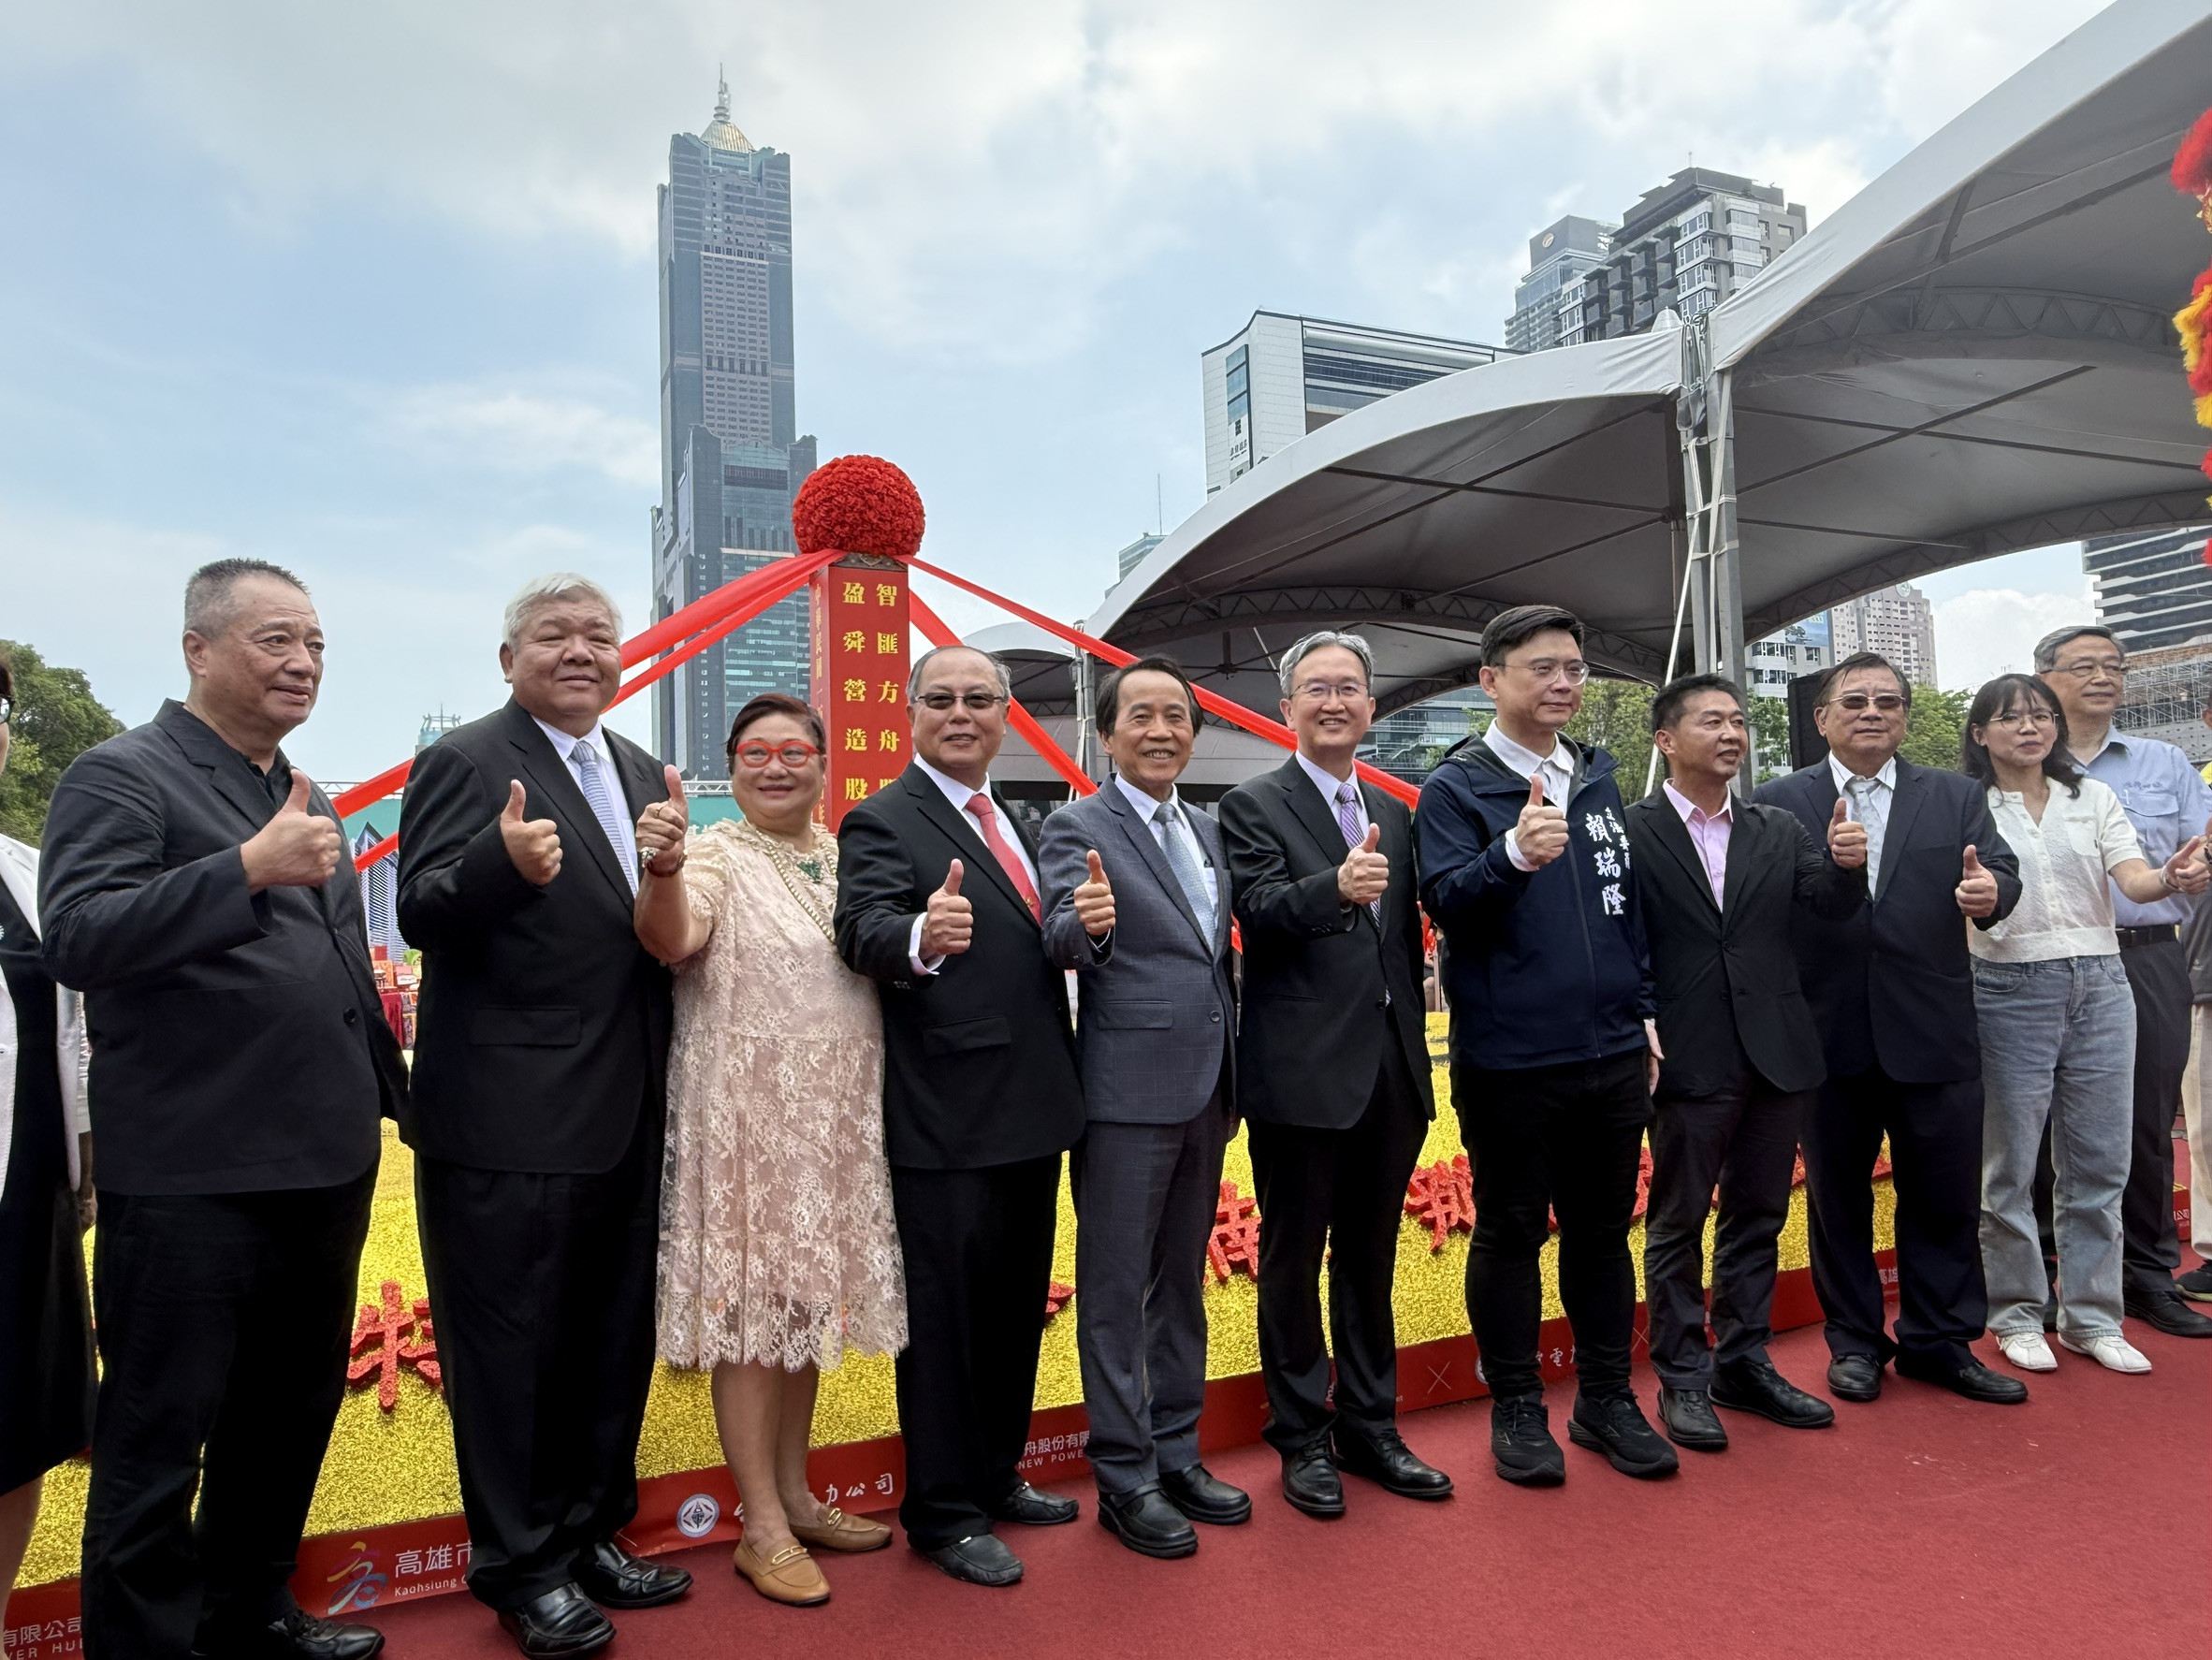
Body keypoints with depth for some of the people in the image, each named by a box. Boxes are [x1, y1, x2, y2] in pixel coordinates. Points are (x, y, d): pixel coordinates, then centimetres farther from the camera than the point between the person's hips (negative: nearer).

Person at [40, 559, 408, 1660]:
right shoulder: (120, 776, -8)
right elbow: (76, 939, -22)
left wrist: (385, 1091, 16)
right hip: (188, 1183, -7)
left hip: (322, 1171, 8)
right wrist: (248, 867, -32)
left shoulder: (305, 797, 14)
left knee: (289, 1420, 21)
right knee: (157, 1446, 7)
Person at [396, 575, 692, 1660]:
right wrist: (504, 862, -36)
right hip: (508, 1120, -7)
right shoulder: (465, 763, -8)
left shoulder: (642, 775, 13)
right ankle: (520, 1567, 26)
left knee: (612, 1342, 18)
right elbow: (423, 916, -19)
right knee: (510, 1347, 7)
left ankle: (590, 1534, 36)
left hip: (624, 1117, 7)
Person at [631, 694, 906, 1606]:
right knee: (751, 1305, 3)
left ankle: (796, 1497, 31)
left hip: (836, 1115, 6)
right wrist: (663, 869, -49)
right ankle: (762, 1527, 17)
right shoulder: (717, 854, -9)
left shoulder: (844, 856, 8)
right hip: (745, 1111, -6)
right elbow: (672, 939, -29)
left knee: (807, 1299, 16)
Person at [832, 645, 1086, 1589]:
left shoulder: (1016, 823, 15)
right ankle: (943, 1514, 21)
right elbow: (863, 932, -27)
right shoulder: (882, 821, -10)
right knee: (945, 1315, 4)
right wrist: (922, 937, -46)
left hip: (1032, 1112, 8)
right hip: (946, 1120, -8)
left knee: (1017, 1306, 19)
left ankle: (996, 1476, 37)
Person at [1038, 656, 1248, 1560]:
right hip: (1126, 1094, -7)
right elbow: (1060, 941, -21)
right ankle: (1124, 1478, 19)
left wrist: (1234, 1078, 12)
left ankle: (1176, 1453, 32)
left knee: (1182, 1282, 18)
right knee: (1115, 1292, 5)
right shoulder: (1076, 826, -7)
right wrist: (1084, 921, -44)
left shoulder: (1208, 831, 13)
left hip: (1205, 1091, 7)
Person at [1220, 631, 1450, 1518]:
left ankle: (1369, 1427, 32)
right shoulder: (1254, 806, -5)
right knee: (1294, 1258, 7)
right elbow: (1258, 911, -21)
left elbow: (1407, 940, 16)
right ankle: (1302, 1437, 23)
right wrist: (1335, 888, -40)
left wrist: (1416, 1056, 14)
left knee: (1371, 1256, 17)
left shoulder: (1393, 814, 13)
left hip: (1390, 1072, 6)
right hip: (1301, 1074, -6)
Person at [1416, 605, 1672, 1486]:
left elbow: (1630, 903, 16)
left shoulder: (1597, 776, 11)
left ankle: (1606, 1399, 30)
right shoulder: (1455, 788, -7)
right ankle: (1517, 1408, 23)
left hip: (1611, 1052, 6)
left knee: (1603, 1229, 15)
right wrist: (1513, 855, -35)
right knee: (1510, 1233, 7)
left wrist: (1643, 1009, 12)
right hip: (1509, 1060, -5)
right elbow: (1446, 902, -18)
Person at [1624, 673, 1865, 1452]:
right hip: (1689, 1059, -5)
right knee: (1678, 1222, 6)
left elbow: (1832, 908, 0)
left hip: (1777, 1055, 5)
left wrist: (1847, 864, -20)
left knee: (1758, 1215, 15)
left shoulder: (1778, 830, 10)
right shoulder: (1632, 831, -7)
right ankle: (1682, 1380, 18)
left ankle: (1744, 1363, 30)